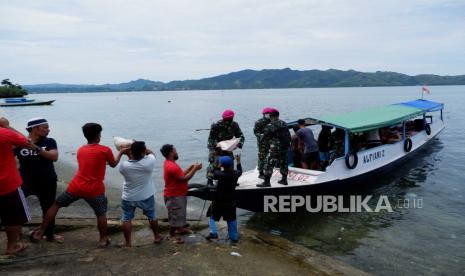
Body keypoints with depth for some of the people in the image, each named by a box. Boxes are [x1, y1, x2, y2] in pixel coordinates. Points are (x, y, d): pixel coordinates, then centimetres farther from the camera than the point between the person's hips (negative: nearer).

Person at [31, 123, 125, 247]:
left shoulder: (80, 150, 9)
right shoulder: (105, 150, -8)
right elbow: (113, 164, 9)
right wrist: (120, 152, 23)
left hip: (76, 187, 4)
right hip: (94, 190, -4)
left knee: (56, 205, 21)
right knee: (101, 214, 14)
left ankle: (40, 232, 24)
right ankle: (103, 240, 20)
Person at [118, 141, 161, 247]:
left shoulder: (124, 166, -20)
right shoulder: (149, 162, -24)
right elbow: (151, 153, -2)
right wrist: (142, 148, -2)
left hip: (128, 198, 0)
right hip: (146, 197, 1)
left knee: (126, 219, 17)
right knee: (152, 216, 20)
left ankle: (128, 242, 23)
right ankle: (156, 237, 33)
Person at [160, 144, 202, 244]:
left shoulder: (170, 163, 6)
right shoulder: (171, 166, -29)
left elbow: (181, 175, 12)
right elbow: (184, 179, -27)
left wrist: (190, 168, 4)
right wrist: (195, 169, -20)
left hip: (178, 194, 11)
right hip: (174, 196, -11)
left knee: (180, 213, 25)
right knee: (175, 216, 2)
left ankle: (179, 229, 42)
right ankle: (172, 235, 17)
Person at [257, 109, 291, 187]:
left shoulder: (270, 126, -12)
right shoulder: (284, 124, 9)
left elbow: (265, 138, -7)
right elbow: (288, 136, 13)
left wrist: (267, 146, 8)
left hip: (274, 148, -7)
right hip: (284, 147, 7)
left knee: (269, 165, -3)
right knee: (283, 163, 18)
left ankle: (267, 182, -4)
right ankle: (284, 180, 27)